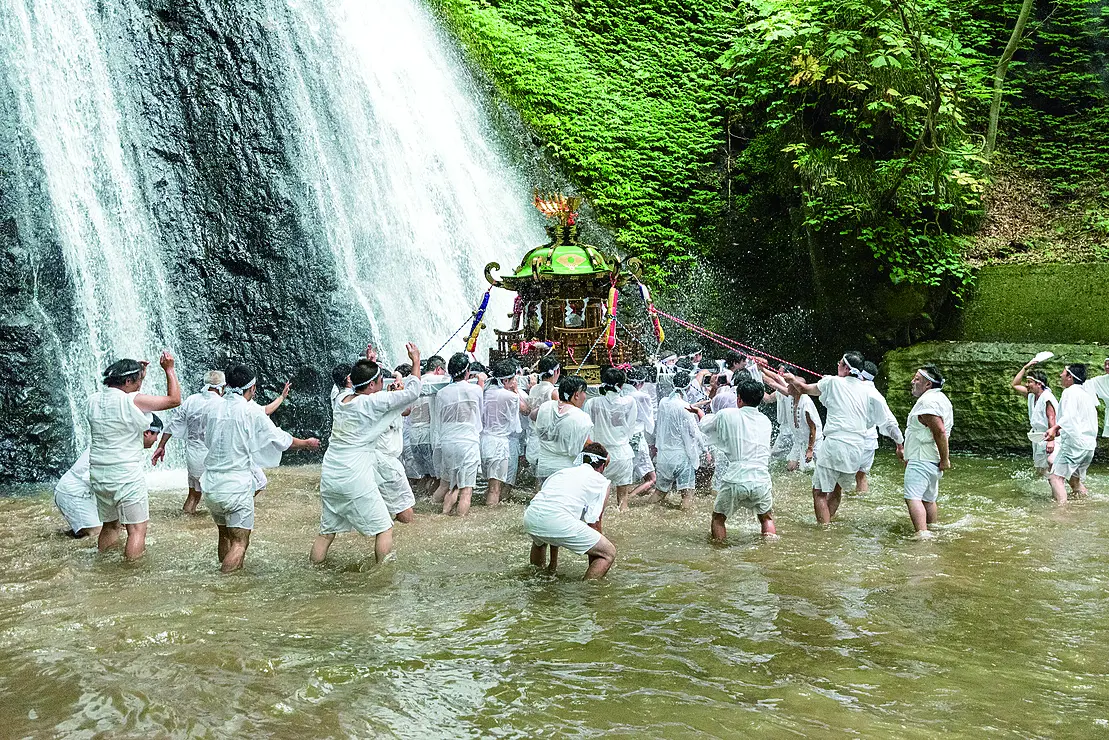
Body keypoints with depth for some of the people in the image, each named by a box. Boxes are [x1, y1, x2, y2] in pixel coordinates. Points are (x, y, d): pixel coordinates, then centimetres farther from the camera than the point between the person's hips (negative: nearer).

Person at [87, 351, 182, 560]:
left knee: (109, 525, 20)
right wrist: (169, 369, -1)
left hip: (98, 475, 7)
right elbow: (174, 400, -9)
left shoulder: (94, 401, 4)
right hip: (127, 476, -7)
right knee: (137, 529, 0)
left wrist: (139, 372, 25)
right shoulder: (133, 401, -16)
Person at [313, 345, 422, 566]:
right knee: (384, 528, 7)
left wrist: (367, 365, 34)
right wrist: (416, 361, 3)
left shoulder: (342, 401, 8)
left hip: (329, 477, 7)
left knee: (327, 531, 16)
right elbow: (412, 392, -8)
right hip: (356, 481, -7)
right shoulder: (372, 402, -12)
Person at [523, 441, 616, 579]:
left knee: (539, 540, 43)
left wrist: (553, 563, 46)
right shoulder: (602, 482, 18)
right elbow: (594, 523, 13)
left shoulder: (563, 471, 33)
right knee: (609, 553, 6)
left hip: (529, 517, 7)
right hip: (558, 520, -7)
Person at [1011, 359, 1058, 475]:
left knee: (1051, 461, -33)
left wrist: (1051, 441, -31)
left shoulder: (1047, 398, -17)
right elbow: (1015, 385, 19)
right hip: (1038, 438, 9)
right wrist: (1025, 368, 12)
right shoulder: (1031, 395, 8)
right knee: (1040, 469, 11)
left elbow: (1052, 419, -24)